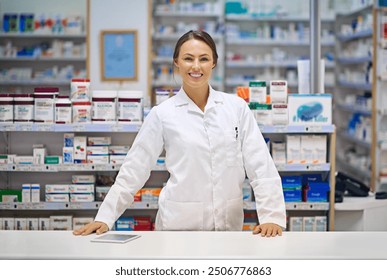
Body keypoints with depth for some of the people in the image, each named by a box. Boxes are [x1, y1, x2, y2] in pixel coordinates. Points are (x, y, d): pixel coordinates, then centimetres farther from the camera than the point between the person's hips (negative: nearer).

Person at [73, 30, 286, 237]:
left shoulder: (237, 107, 2)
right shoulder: (163, 114, -1)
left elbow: (260, 164, 1)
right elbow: (134, 169, 2)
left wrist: (272, 216, -9)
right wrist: (105, 217, -4)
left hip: (229, 223, 1)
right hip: (179, 224, -1)